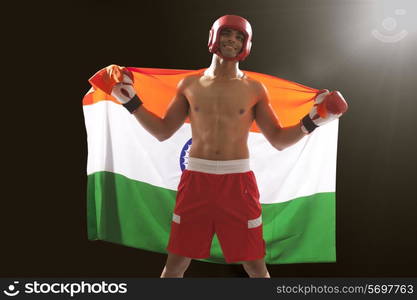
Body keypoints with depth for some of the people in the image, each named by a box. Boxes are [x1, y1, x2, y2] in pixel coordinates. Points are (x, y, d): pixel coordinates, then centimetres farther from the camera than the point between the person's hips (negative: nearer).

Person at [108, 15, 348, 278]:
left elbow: (279, 140, 7)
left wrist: (311, 122, -7)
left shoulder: (254, 89, 3)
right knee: (176, 264, 9)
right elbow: (162, 131, 10)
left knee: (256, 266, 9)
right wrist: (130, 101, 5)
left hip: (238, 180, 0)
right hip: (196, 179, 1)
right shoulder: (190, 84, 7)